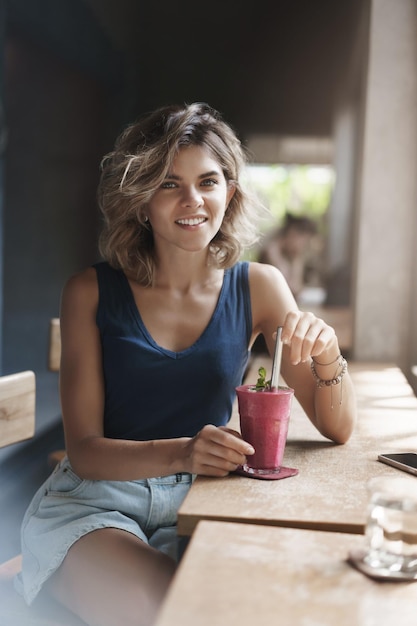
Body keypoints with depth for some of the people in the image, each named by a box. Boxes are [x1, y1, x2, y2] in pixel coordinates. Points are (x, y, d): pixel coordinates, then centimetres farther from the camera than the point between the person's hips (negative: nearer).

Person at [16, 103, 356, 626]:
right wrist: (180, 453, -28)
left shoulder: (257, 287, -1)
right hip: (96, 502, -2)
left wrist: (327, 352, -21)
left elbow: (337, 428, 1)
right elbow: (83, 449, -9)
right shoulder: (91, 293, -6)